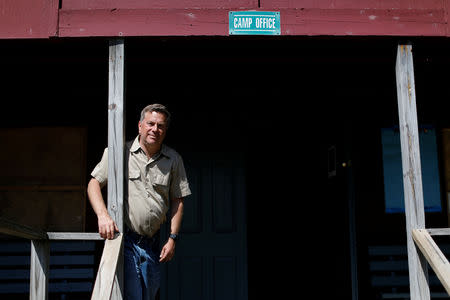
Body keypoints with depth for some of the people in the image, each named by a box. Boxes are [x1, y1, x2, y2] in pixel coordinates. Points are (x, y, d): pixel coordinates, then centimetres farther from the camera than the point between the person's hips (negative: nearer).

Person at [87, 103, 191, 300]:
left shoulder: (173, 160, 7)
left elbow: (177, 200, 12)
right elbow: (94, 183, 0)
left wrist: (172, 239, 5)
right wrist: (103, 215, -16)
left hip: (152, 244, 4)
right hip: (122, 239, -4)